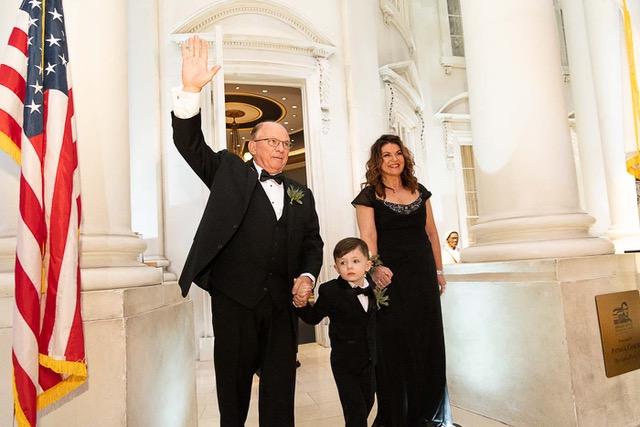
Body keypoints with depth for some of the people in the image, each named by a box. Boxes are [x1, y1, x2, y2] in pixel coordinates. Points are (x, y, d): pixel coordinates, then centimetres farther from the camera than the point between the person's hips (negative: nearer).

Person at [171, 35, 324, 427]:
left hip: (283, 302, 3)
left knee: (280, 392, 9)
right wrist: (192, 89, -16)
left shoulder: (301, 195, 15)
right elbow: (190, 143, -3)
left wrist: (307, 276, -5)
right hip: (234, 296, -2)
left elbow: (313, 243, 14)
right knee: (234, 383, 10)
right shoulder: (230, 173, 8)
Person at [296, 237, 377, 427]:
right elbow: (313, 317, -13)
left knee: (367, 403, 21)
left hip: (369, 361, 5)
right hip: (344, 363, -5)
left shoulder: (373, 289, -4)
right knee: (355, 409, -3)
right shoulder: (330, 291, -18)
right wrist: (301, 302, -27)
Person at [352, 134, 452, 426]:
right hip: (391, 277, -4)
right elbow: (368, 235, -16)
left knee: (428, 343, 11)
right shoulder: (369, 195, -2)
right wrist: (374, 267, -32)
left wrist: (439, 270, 11)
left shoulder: (419, 191, 11)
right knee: (395, 347, 2)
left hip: (423, 276, 5)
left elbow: (431, 233, 13)